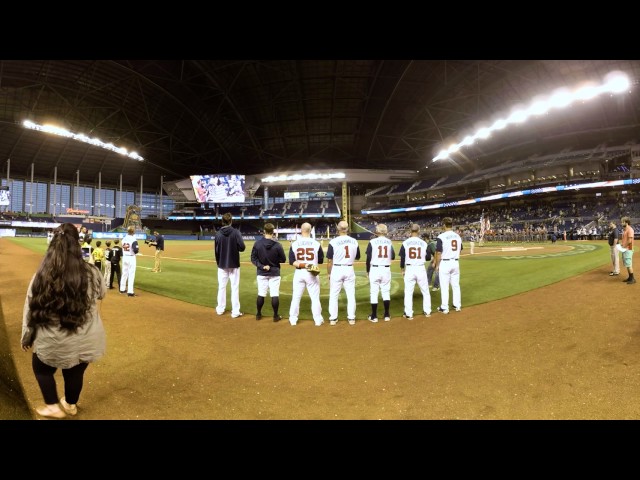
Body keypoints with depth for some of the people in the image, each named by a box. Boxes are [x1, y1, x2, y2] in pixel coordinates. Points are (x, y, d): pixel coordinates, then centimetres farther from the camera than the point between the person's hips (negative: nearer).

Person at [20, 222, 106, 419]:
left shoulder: (41, 277, -15)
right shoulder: (92, 273, -13)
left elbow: (30, 310, -4)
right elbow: (101, 294, 9)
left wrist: (26, 338, 11)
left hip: (54, 343, -1)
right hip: (88, 340, 2)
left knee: (40, 367, 29)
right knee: (76, 372, 25)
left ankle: (54, 407, 41)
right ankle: (70, 405, 50)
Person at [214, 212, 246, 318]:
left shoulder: (218, 234, -5)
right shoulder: (236, 232, -12)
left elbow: (216, 250, -2)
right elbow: (242, 248, -14)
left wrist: (218, 262, 12)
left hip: (222, 264, 3)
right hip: (234, 264, -2)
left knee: (221, 287, 14)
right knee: (235, 287, 3)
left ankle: (220, 309, 23)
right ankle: (235, 311, 4)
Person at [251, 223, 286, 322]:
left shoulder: (257, 243, -8)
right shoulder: (277, 245, -14)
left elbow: (253, 258, -6)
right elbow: (283, 260, -6)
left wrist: (262, 266, -9)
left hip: (261, 273, 2)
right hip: (274, 273, -2)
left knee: (261, 294, 12)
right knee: (275, 295, 4)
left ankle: (258, 314, 24)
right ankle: (276, 316, 12)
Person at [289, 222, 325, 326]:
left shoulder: (294, 244, -4)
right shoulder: (316, 243, -6)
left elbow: (291, 261, -7)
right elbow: (321, 260, 1)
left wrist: (301, 264, -12)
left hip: (299, 273, 1)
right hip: (312, 273, -1)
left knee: (296, 297, 11)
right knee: (315, 297, 8)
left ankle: (293, 319, 19)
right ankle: (318, 320, 14)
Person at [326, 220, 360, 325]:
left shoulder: (333, 242, -10)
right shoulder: (354, 241, 0)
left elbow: (330, 260, -6)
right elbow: (357, 258, 13)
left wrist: (329, 274, 4)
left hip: (336, 269, -2)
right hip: (349, 270, 3)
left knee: (334, 295, 8)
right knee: (351, 295, 11)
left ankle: (333, 318, 13)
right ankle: (351, 318, 15)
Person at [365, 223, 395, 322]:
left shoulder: (372, 242, -7)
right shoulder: (389, 242, 3)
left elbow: (368, 258, -5)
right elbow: (393, 257, 11)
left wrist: (368, 270, 7)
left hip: (374, 269, -3)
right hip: (386, 269, 3)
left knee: (374, 292, 4)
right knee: (386, 292, 12)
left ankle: (374, 316, 7)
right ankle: (387, 315, 15)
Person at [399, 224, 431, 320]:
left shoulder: (405, 243, -4)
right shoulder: (424, 243, -2)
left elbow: (402, 258, -2)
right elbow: (428, 258, 5)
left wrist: (402, 269, 9)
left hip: (409, 269, -1)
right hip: (421, 269, 1)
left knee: (408, 292, 6)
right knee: (425, 291, 16)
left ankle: (409, 314, 9)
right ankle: (427, 311, 23)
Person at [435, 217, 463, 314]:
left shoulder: (441, 236, -13)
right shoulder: (458, 236, 6)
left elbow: (439, 253, -13)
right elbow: (460, 250, 12)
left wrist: (437, 266, -5)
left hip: (445, 263, -5)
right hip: (456, 263, 6)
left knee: (444, 287, 2)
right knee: (456, 285, 15)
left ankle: (444, 308, 7)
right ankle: (457, 305, 24)